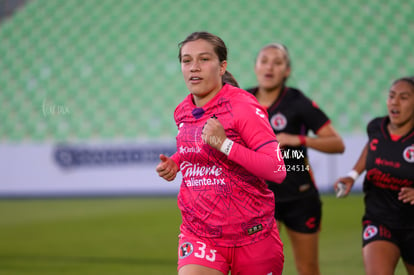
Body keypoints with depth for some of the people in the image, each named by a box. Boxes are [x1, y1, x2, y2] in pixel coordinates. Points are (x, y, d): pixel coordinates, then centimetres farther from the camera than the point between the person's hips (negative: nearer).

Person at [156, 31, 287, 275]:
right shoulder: (182, 112, 7)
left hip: (251, 235, -4)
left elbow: (277, 170, -21)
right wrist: (174, 162, 8)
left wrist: (224, 144, -27)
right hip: (198, 234, 4)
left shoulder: (243, 107, -12)